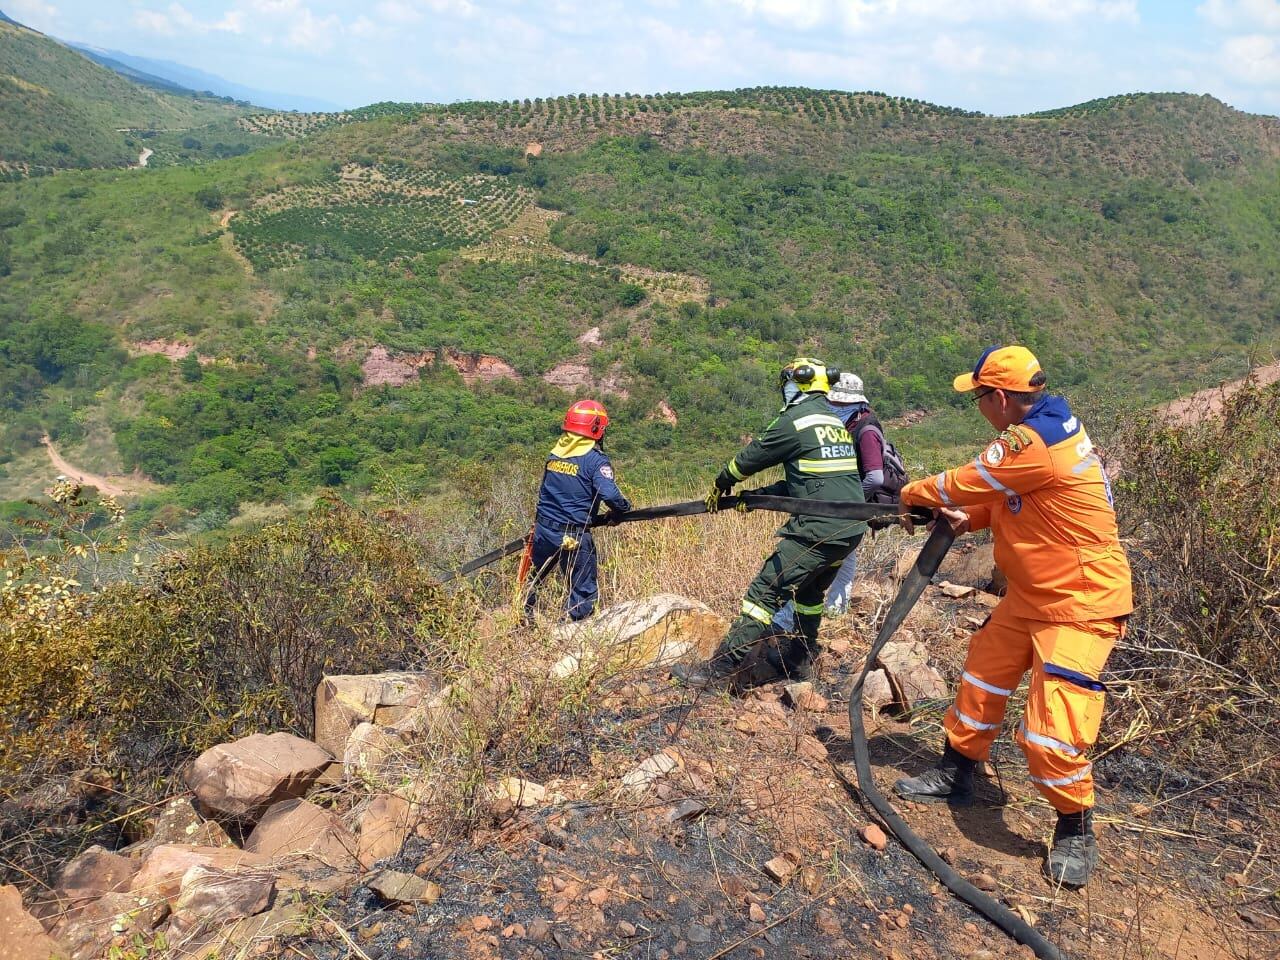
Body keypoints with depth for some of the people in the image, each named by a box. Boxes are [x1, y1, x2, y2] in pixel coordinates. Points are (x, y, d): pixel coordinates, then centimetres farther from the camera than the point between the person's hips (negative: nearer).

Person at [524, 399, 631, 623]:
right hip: (573, 537, -6)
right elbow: (610, 495, -25)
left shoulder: (554, 454, 7)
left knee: (533, 579, 26)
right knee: (584, 591, 5)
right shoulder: (596, 460, -13)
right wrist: (623, 507, -5)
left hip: (543, 531, 7)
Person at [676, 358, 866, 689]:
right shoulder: (835, 421, 19)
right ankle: (799, 660, 35)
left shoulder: (795, 420, -7)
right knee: (809, 590, 26)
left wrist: (719, 485, 20)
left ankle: (722, 669, -7)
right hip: (852, 528, 9)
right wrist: (759, 495, 23)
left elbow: (751, 457, 3)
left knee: (765, 592, -7)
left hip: (818, 529, -9)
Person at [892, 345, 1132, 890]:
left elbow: (962, 484, -15)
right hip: (1031, 595, 11)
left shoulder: (1033, 442, -27)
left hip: (1082, 604, -11)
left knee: (1051, 729, -10)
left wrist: (910, 496, 3)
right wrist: (966, 519, -5)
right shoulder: (1049, 427, 5)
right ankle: (956, 773, 34)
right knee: (982, 674, 18)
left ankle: (1075, 830, 13)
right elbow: (1006, 500, 13)